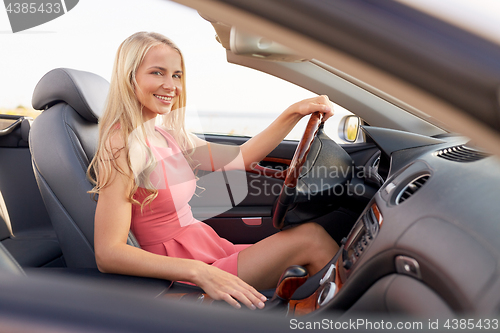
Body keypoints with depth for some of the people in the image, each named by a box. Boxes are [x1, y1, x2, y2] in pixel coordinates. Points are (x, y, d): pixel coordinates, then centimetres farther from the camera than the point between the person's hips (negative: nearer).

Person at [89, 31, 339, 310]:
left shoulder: (170, 136, 7)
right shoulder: (122, 146, -17)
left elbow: (239, 158, 12)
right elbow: (108, 255, -22)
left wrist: (295, 112, 4)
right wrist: (200, 272, -32)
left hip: (210, 250, 8)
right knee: (312, 237, -12)